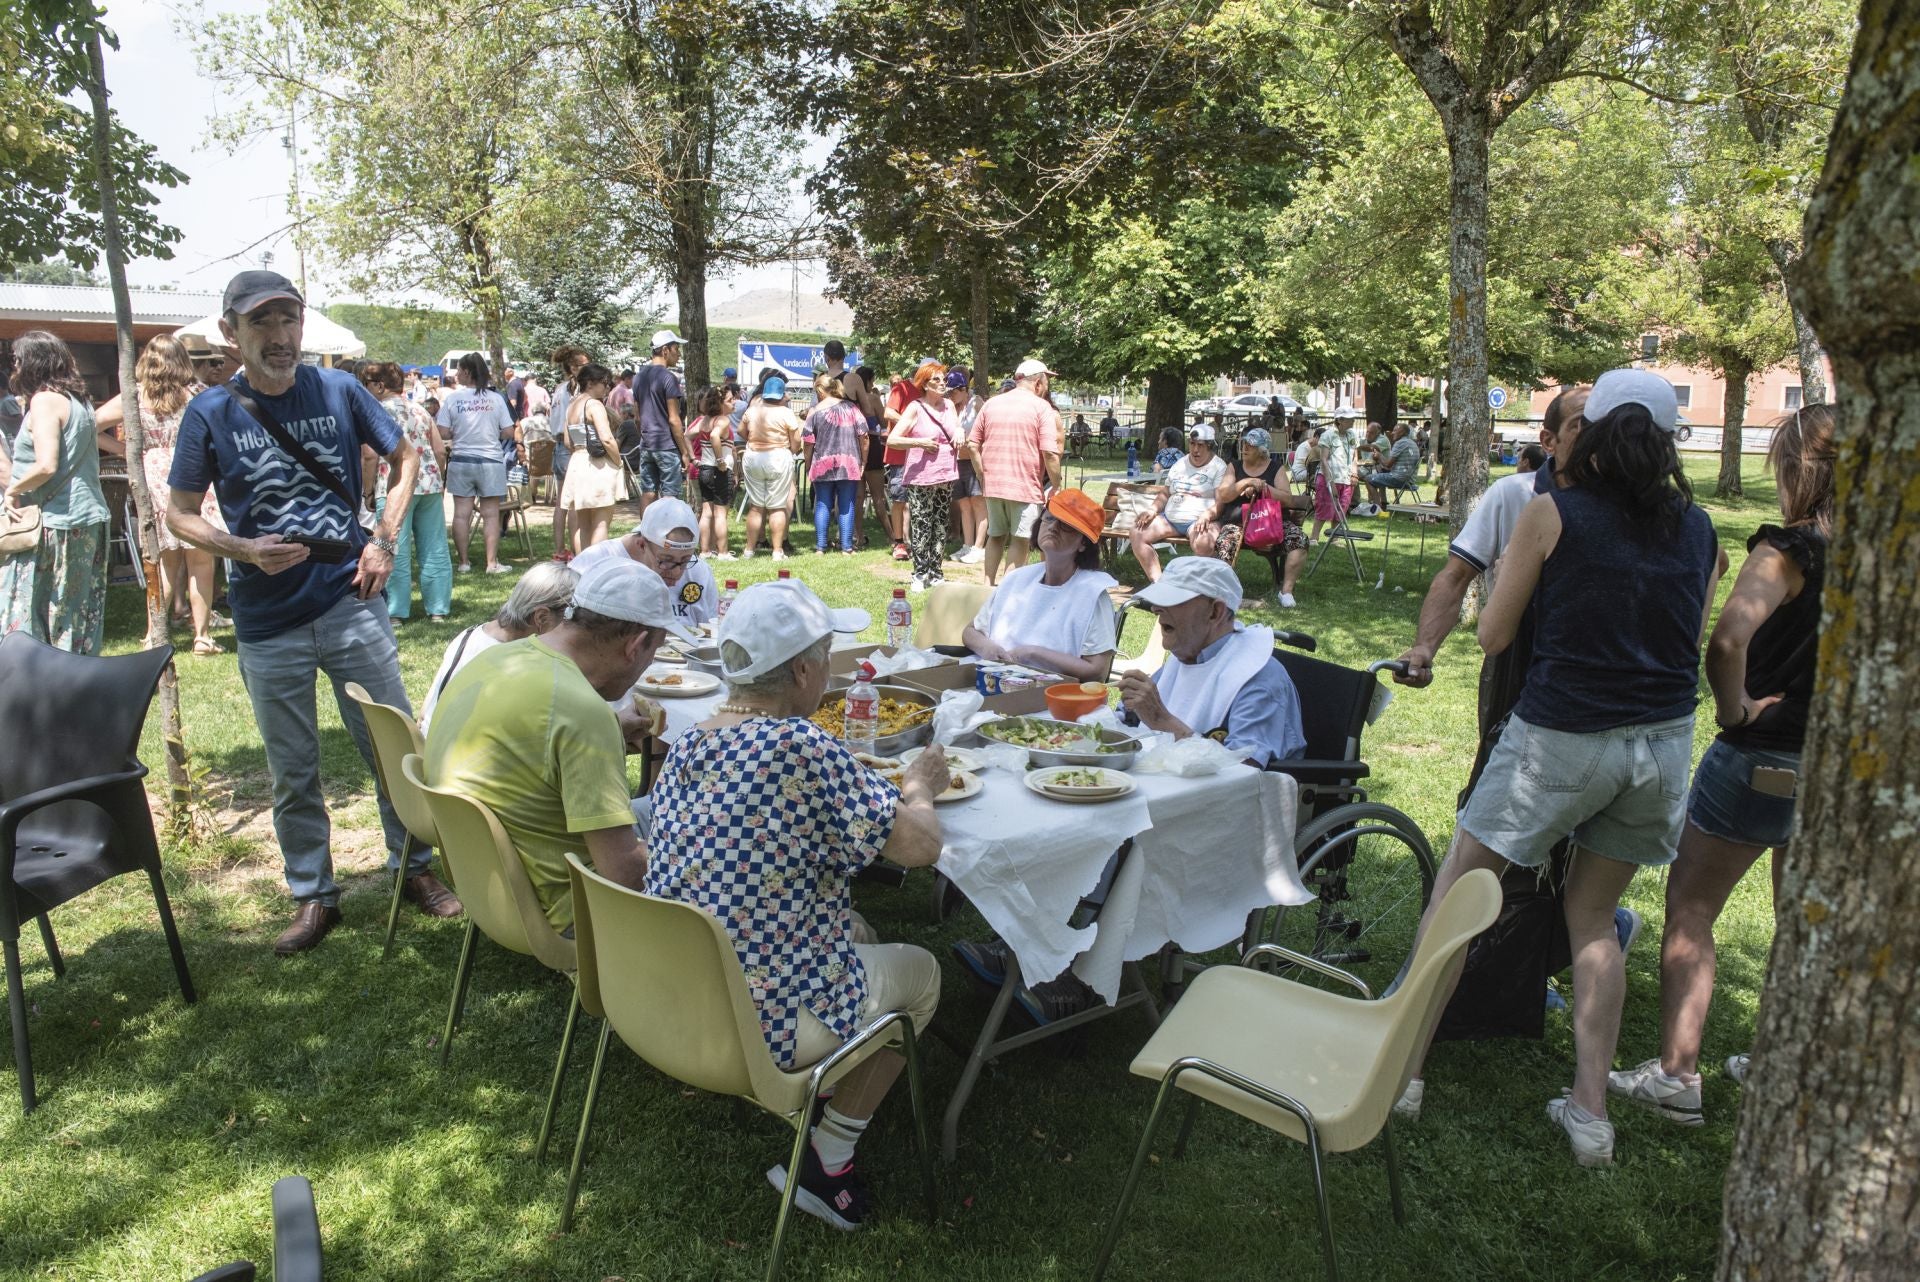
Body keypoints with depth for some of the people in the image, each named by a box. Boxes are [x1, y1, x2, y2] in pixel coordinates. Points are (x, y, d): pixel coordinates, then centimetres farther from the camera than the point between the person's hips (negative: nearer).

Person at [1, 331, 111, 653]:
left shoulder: (44, 400, -10)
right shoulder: (80, 400, 13)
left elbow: (46, 465, -20)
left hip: (56, 522, -8)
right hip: (92, 518, 8)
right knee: (80, 612, 11)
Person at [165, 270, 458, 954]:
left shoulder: (339, 389, -2)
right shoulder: (211, 412, -3)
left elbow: (405, 457, 11)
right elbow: (180, 513, 4)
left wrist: (384, 539, 0)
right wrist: (244, 549, -15)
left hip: (352, 603, 0)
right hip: (268, 624, 0)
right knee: (293, 773, 11)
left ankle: (415, 867, 26)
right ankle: (313, 895, 27)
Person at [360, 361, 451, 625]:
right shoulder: (419, 410, 13)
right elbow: (440, 450, 9)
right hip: (429, 486, 5)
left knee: (396, 551, 0)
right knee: (434, 549, 7)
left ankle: (396, 611, 4)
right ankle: (438, 610, 11)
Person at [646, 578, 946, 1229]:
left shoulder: (684, 745, 0)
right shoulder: (803, 746, -23)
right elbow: (918, 847, -17)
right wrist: (920, 788, 3)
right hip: (761, 1024, -7)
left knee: (857, 930, 27)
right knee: (919, 971, 17)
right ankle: (827, 1164, 15)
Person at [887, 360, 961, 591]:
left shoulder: (949, 405, 11)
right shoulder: (916, 408, -5)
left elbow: (957, 427, 27)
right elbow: (892, 439, -10)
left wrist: (959, 432, 4)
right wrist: (921, 442, -17)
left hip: (946, 476, 6)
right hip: (921, 478, -6)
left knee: (941, 528, 8)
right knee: (921, 528, -6)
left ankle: (935, 574, 17)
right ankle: (919, 575, 4)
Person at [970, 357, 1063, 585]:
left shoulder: (991, 404, 9)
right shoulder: (1041, 407, -6)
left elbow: (974, 445, 8)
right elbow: (1050, 452, -14)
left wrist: (983, 475, 15)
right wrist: (1056, 485, -6)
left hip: (992, 484, 5)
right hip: (1025, 486, -5)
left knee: (995, 536, 17)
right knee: (1020, 540, 2)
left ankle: (988, 585, 20)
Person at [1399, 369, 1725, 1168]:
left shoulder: (1553, 515, -8)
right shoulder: (1697, 529, 5)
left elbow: (1492, 635, -3)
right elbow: (1694, 642, 14)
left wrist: (1511, 567, 13)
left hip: (1561, 738, -5)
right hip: (1663, 742, 5)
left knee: (1458, 886, 12)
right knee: (1593, 914, 19)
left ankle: (1404, 1063, 17)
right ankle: (1589, 1110, 21)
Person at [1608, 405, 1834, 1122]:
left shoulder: (1790, 549, -18)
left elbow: (1729, 638, -34)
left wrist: (1735, 709, -19)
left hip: (1761, 760, -7)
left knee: (1689, 911, 6)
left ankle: (1675, 1078, 7)